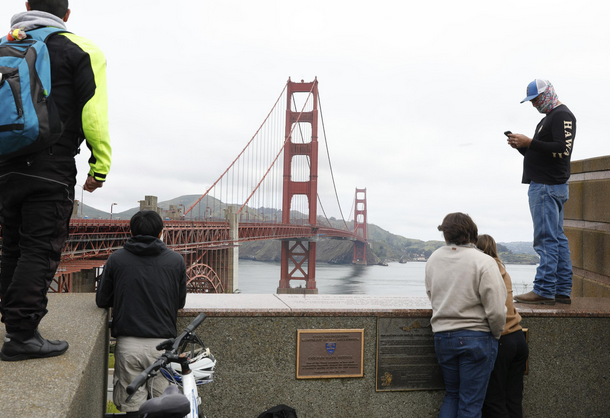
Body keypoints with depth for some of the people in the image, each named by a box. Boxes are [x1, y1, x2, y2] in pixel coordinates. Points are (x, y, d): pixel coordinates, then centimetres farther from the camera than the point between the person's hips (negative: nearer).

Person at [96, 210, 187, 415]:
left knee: (132, 406, 8)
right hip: (162, 343, 0)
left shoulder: (116, 259, 1)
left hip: (128, 344, 0)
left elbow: (102, 301, 7)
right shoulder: (176, 260, 1)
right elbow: (180, 302, 9)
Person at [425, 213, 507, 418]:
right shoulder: (484, 262, -15)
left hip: (442, 337, 4)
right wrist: (496, 334, 0)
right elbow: (496, 310, -18)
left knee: (452, 394, 21)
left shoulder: (433, 259, 2)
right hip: (476, 338, -4)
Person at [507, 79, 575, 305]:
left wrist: (529, 143, -17)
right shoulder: (549, 118, 24)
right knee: (558, 239, 9)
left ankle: (543, 291, -10)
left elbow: (563, 149, -20)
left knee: (546, 239, -11)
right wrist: (521, 146, 8)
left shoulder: (562, 115, -7)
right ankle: (562, 291, 13)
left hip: (548, 187, -11)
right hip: (546, 185, 11)